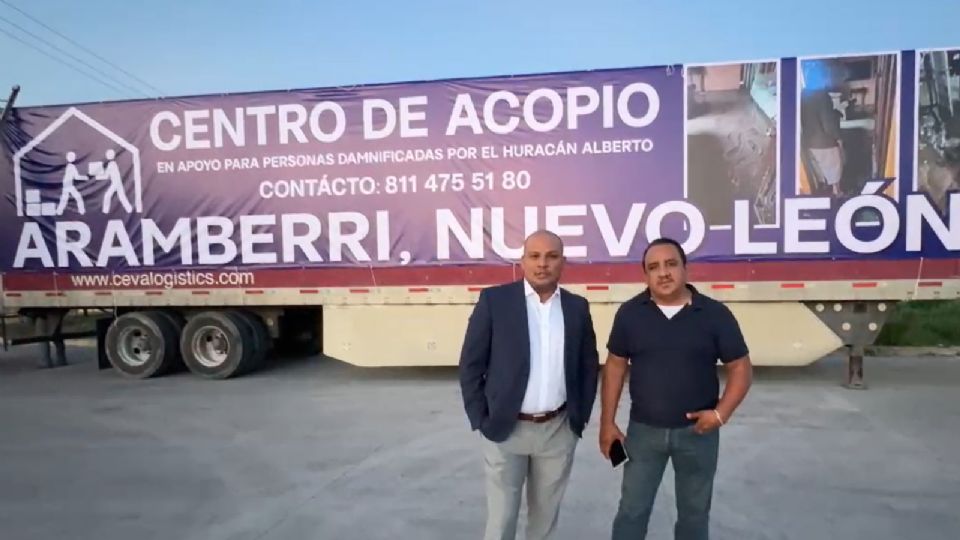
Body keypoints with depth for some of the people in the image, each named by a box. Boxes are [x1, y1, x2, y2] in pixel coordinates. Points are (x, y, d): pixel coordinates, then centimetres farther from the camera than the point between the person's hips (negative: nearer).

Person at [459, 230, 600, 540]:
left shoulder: (577, 307, 2)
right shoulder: (494, 300, -8)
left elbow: (590, 365, 10)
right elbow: (471, 365, -5)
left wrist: (581, 415, 4)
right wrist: (480, 420, -7)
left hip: (559, 430, 3)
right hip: (504, 430, -2)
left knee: (546, 514, 17)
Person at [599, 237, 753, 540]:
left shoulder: (715, 314, -8)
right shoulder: (629, 313, -5)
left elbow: (740, 368, -2)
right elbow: (615, 366, 1)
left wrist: (721, 413, -15)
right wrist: (608, 422, 0)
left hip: (698, 432, 0)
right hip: (643, 430, 0)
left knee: (694, 512, 17)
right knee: (632, 510, 10)